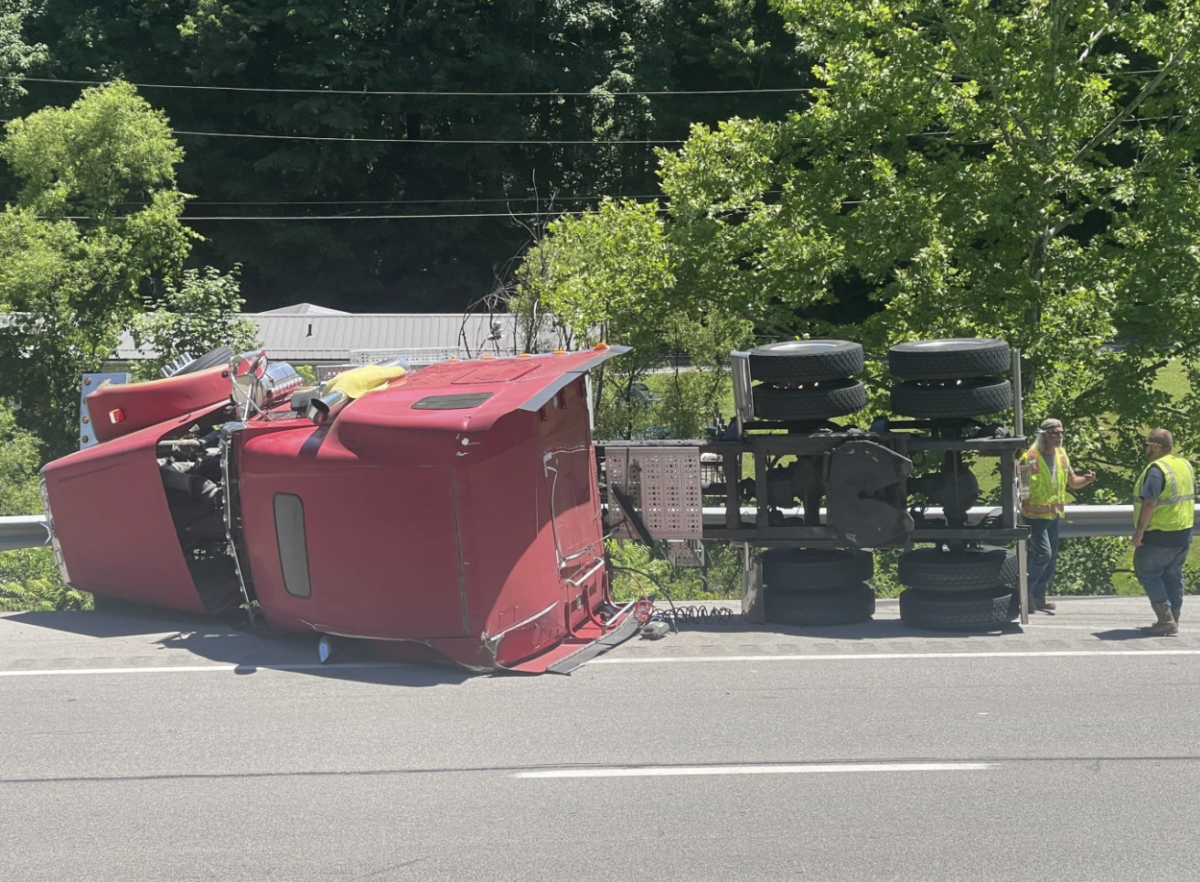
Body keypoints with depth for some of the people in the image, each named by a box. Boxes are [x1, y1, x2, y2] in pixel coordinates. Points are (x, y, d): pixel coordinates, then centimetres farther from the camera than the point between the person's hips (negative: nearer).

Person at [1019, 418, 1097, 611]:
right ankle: (1026, 592, -2)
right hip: (1035, 515, -7)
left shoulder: (1061, 456, 4)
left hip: (1053, 515, 7)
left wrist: (1086, 479, -9)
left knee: (1052, 558, 10)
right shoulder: (1029, 458, -17)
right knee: (1043, 553, -17)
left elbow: (1072, 481, 11)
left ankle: (1039, 596, 21)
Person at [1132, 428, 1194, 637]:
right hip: (1183, 533, 9)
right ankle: (1172, 621, 19)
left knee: (1148, 574, 0)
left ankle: (1166, 620, -8)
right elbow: (1190, 497, 19)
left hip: (1160, 535, -9)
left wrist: (1139, 530, -22)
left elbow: (1149, 503, -26)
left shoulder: (1156, 469, -20)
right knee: (1173, 576, 15)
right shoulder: (1185, 465, 9)